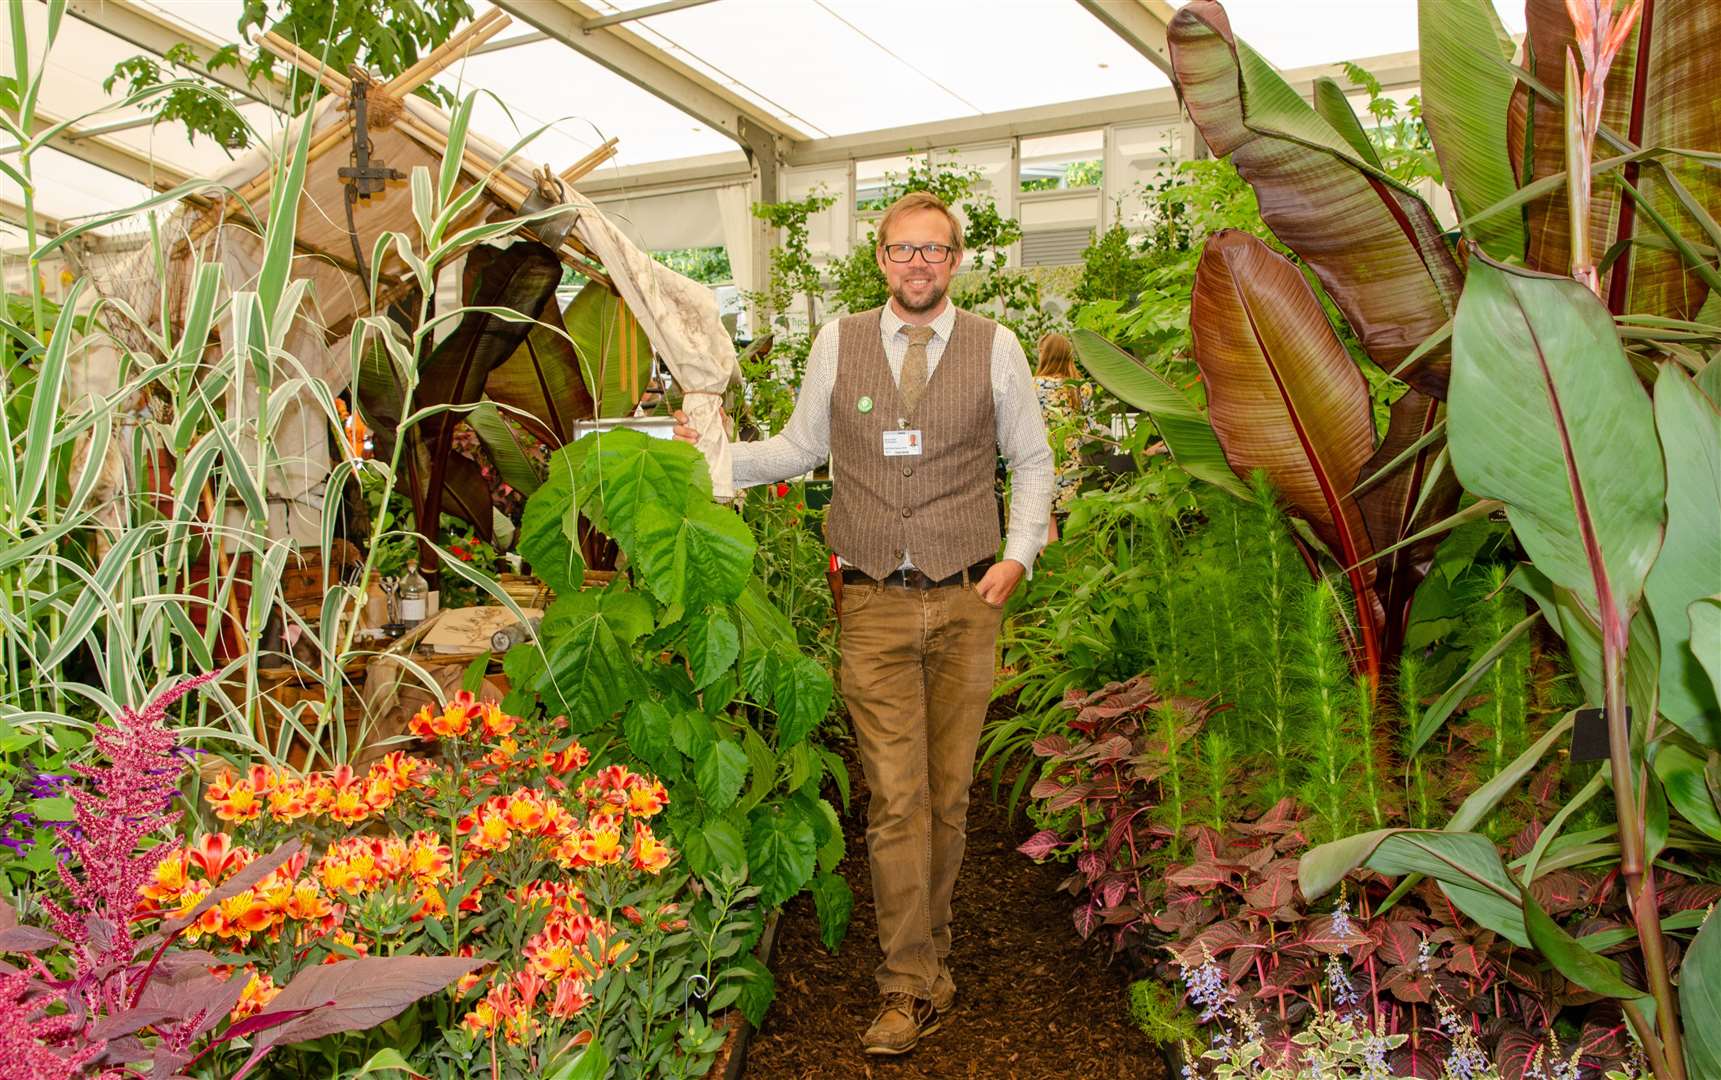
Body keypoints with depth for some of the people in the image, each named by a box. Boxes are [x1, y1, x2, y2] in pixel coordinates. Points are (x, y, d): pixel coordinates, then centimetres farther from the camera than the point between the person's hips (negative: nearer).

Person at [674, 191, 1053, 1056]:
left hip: (965, 602, 1)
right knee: (895, 796, -3)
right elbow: (799, 447, 16)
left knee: (948, 790, 7)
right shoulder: (838, 343, 7)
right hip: (875, 604, 0)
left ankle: (921, 946, 25)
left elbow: (1032, 460, 13)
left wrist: (1018, 556, 2)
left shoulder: (995, 347, 5)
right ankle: (912, 986, 5)